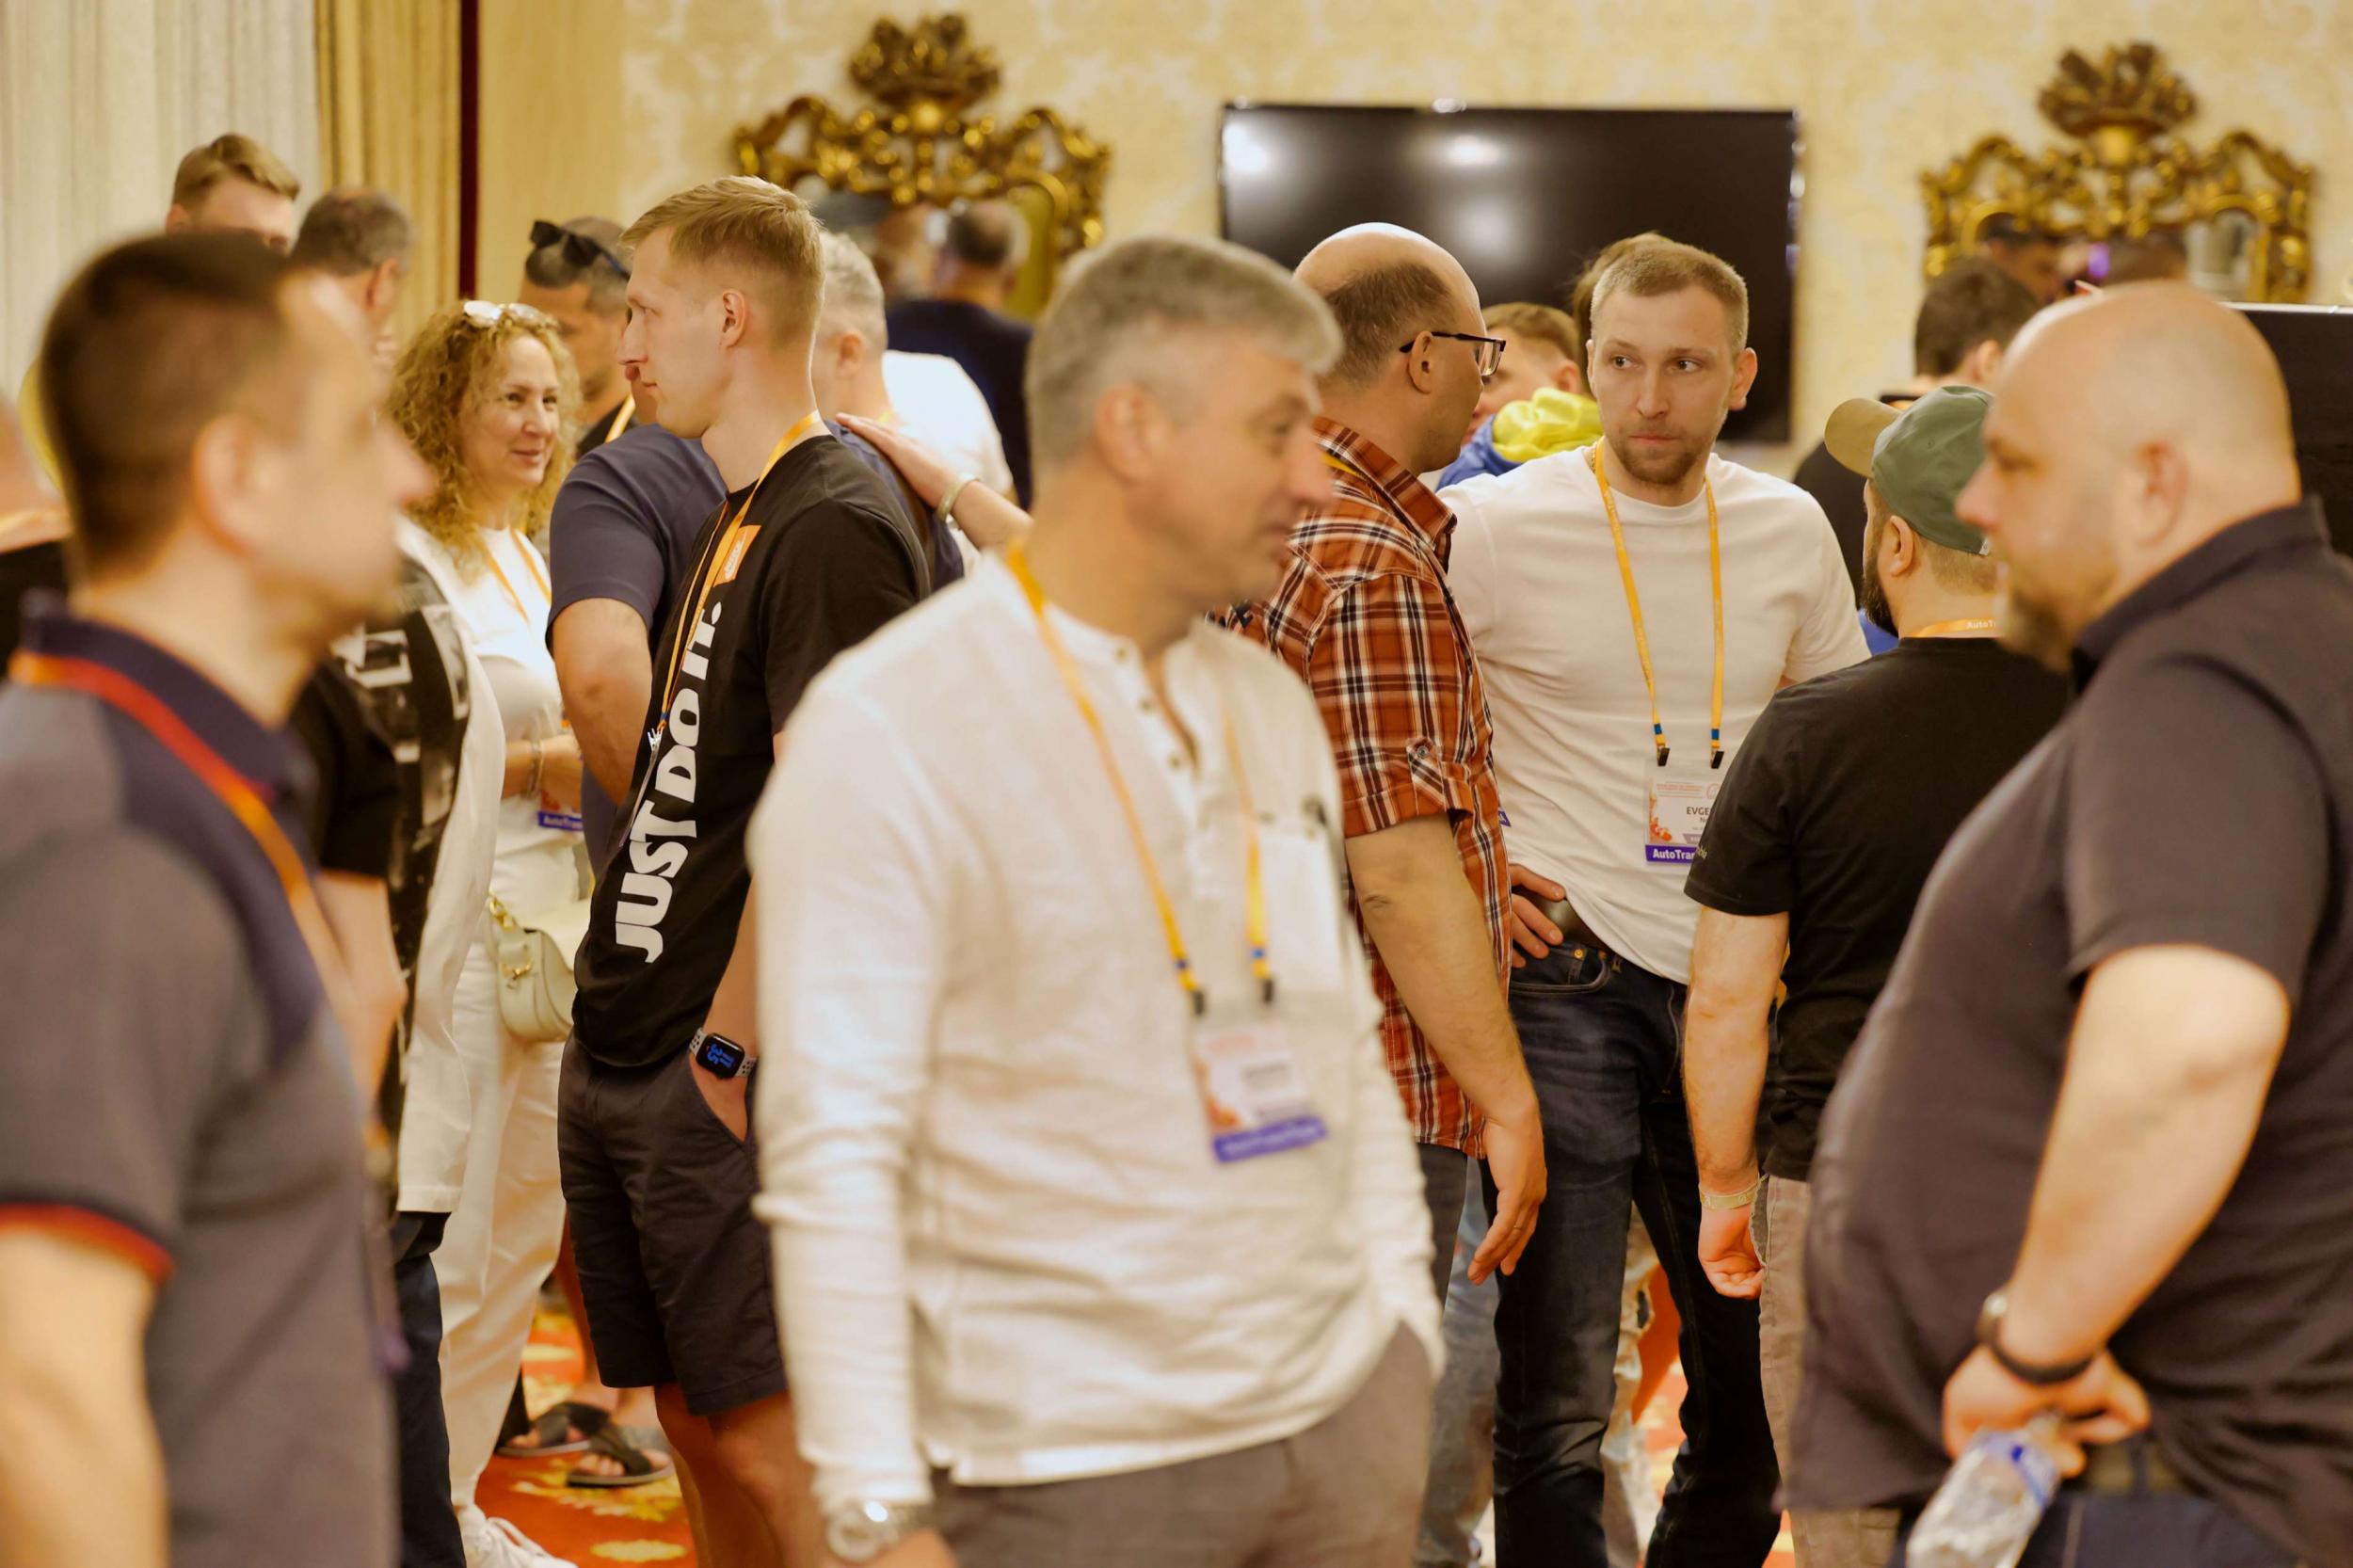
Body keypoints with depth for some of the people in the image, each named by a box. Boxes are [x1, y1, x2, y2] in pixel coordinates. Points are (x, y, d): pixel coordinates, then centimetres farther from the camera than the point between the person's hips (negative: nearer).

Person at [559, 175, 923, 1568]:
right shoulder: (739, 516, 15)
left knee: (769, 1435, -6)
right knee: (692, 1416, 14)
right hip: (626, 1051, 10)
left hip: (722, 1075, -9)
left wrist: (728, 1051, -20)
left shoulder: (831, 526, -16)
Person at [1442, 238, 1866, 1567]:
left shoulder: (1789, 531, 7)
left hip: (1733, 986, 5)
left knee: (1761, 1370, 13)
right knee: (1558, 1399, -4)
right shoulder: (1497, 527, -7)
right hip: (1562, 973, -5)